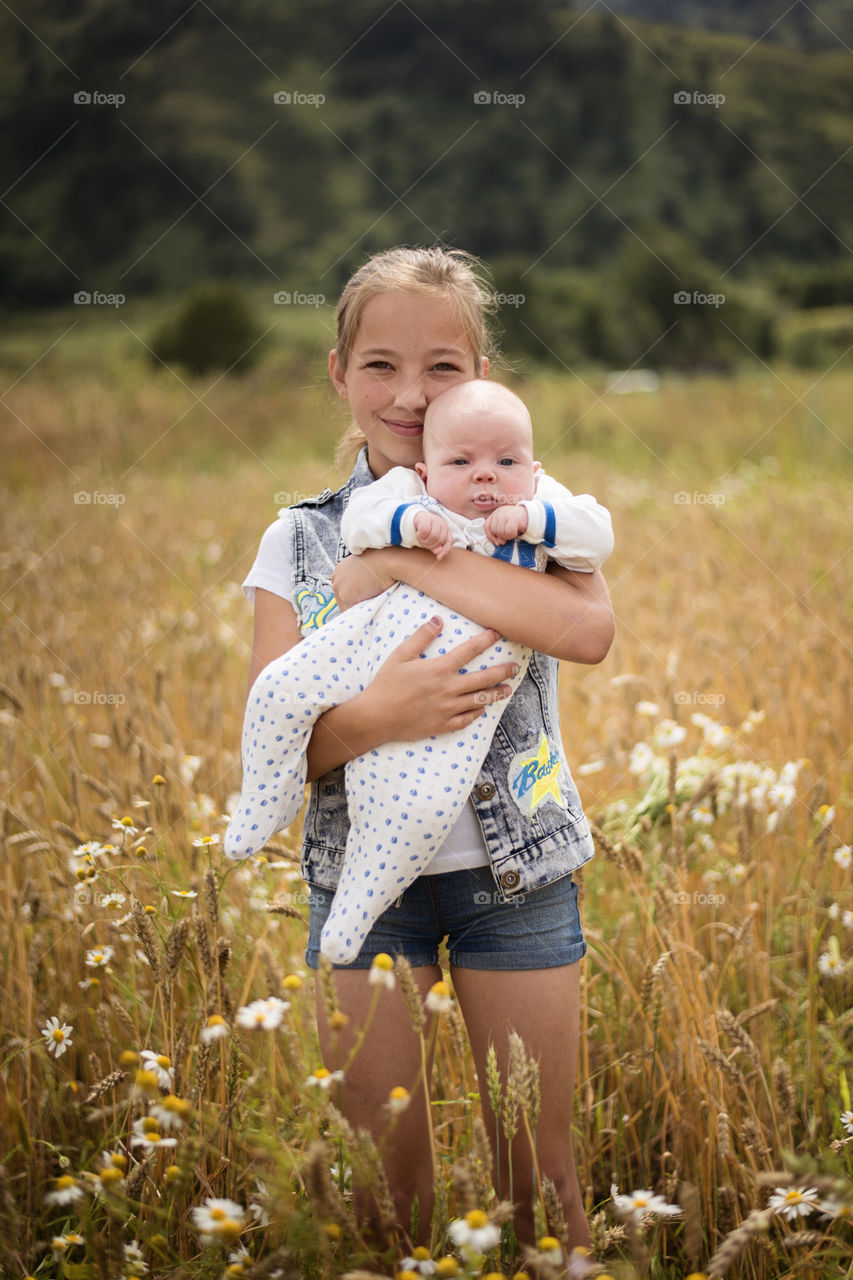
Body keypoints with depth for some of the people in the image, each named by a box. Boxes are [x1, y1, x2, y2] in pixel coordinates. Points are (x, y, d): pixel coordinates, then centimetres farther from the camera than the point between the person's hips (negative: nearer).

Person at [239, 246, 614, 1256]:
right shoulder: (300, 540, 2)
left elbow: (590, 630, -23)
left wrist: (406, 558, -23)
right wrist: (373, 716, -25)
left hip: (514, 867, -1)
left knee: (538, 1173, 7)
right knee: (386, 1176, 8)